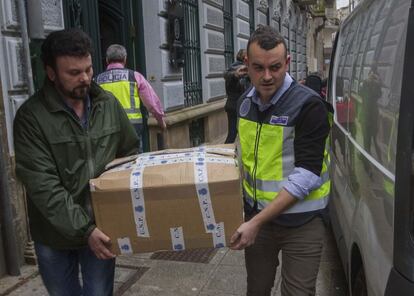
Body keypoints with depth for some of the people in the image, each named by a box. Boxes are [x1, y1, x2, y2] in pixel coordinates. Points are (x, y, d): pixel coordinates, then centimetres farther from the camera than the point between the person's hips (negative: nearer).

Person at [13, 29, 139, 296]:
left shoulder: (109, 104, -2)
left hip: (101, 226, 2)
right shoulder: (31, 116, -14)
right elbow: (43, 186, -19)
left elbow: (131, 155, 7)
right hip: (55, 233, -1)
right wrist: (84, 229, -23)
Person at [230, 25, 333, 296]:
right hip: (256, 213, 5)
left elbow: (307, 175, -21)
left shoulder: (308, 105, -18)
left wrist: (256, 222, -23)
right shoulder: (245, 101, 2)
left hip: (300, 222, -5)